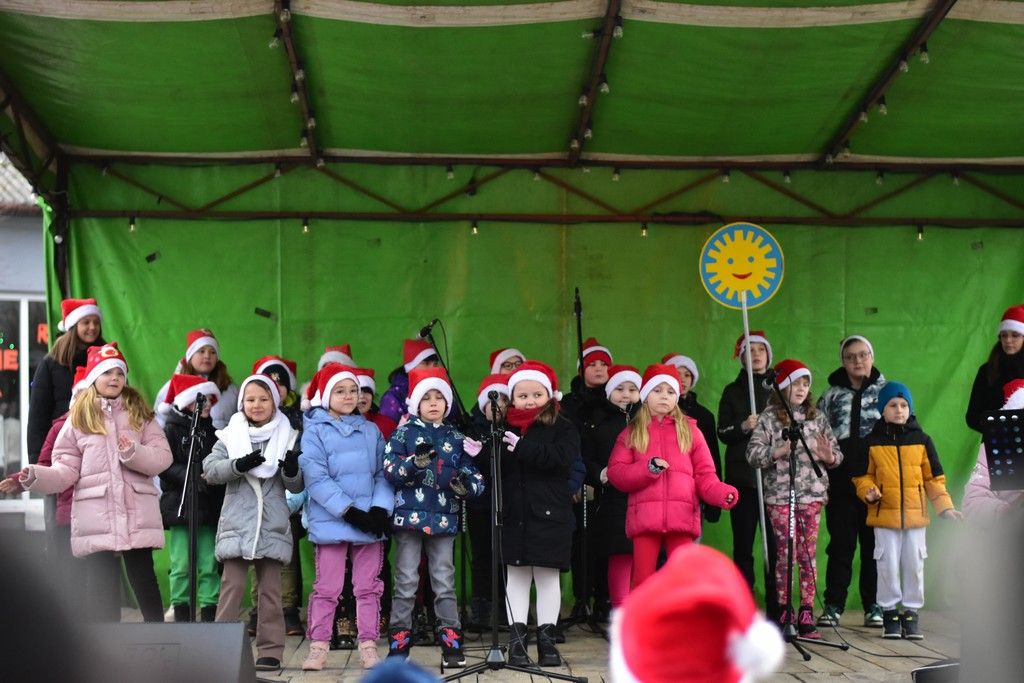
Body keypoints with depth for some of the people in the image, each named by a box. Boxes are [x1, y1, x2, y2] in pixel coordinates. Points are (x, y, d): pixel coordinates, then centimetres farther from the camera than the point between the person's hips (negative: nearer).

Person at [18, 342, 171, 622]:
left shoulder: (140, 414, 11)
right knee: (100, 590, 2)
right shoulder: (78, 419, 9)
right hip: (96, 517, 0)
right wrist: (36, 476, -14)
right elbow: (66, 469, 3)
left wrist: (134, 452, -17)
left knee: (144, 581, 4)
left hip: (138, 514, 0)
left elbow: (162, 457, 1)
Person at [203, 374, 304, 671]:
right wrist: (239, 465, -20)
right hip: (237, 524, -1)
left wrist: (292, 471, -15)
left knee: (271, 589, 5)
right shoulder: (230, 435, 7)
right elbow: (209, 470, -5)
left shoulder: (287, 437, 8)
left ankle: (270, 650, 10)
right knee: (232, 585, -4)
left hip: (272, 526, 1)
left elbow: (296, 487, 7)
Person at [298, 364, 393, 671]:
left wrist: (380, 508, -10)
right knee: (327, 588, 3)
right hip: (331, 521, -3)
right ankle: (318, 648, 12)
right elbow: (316, 478, -11)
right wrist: (350, 511, -17)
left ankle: (368, 647, 14)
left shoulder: (371, 431, 11)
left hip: (369, 520, 3)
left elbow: (383, 473, 7)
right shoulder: (315, 431, -1)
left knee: (368, 587, 7)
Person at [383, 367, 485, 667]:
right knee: (406, 582, 4)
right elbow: (389, 470, -9)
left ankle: (451, 640, 13)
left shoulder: (457, 438, 9)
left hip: (444, 518, 2)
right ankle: (399, 640, 12)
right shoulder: (404, 433, 1)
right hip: (409, 515, -2)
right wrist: (415, 462, -26)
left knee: (444, 582, 8)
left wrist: (466, 485, -15)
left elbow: (474, 477, 8)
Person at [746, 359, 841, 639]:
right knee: (785, 555, 1)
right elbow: (753, 453, -7)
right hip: (779, 494, -2)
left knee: (808, 556, 3)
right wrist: (779, 451, -20)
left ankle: (806, 615, 9)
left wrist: (829, 456, -9)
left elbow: (837, 454, 13)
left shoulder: (816, 418, 10)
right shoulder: (768, 418, 0)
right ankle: (784, 613, 10)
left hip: (811, 494, 3)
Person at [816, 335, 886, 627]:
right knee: (840, 543, 3)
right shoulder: (831, 396, 9)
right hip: (841, 482, 1)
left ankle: (874, 606, 14)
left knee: (874, 543, 5)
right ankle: (833, 605, 9)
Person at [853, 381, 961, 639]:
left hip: (915, 514, 1)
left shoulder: (921, 440, 5)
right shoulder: (872, 442, 1)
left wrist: (945, 507, 1)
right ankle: (890, 612, 15)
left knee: (914, 565, 6)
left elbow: (934, 478, 8)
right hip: (884, 514, -1)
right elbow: (863, 475, 5)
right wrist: (869, 492, -15)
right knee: (888, 565, 3)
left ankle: (911, 612, 18)